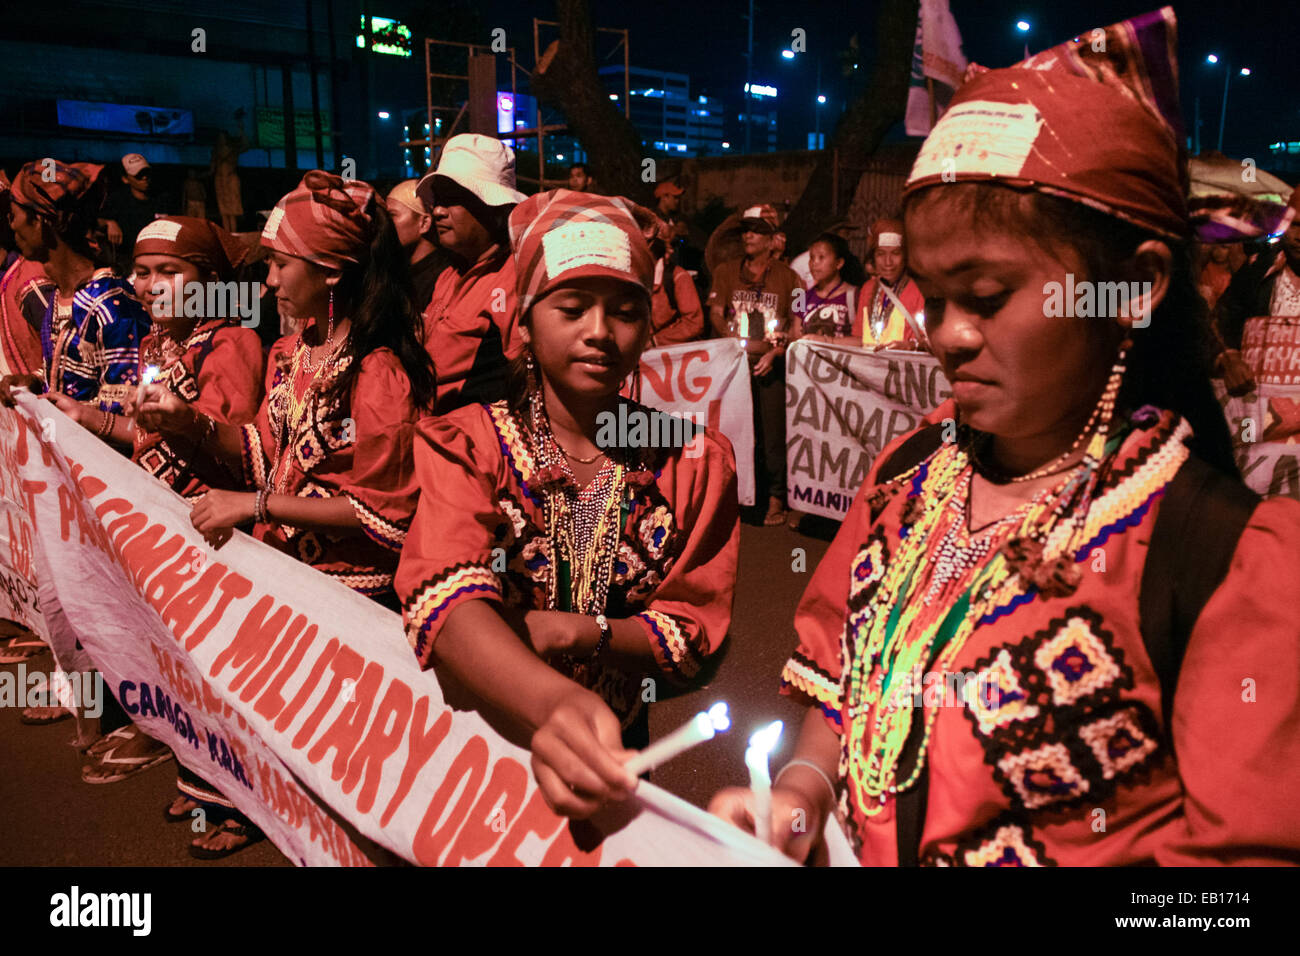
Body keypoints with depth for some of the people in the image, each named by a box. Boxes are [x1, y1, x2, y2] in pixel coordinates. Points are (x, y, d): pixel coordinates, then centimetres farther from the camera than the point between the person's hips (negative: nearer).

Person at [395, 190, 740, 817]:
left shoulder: (696, 463, -7)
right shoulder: (465, 445, -14)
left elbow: (695, 635, -7)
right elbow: (445, 593, -32)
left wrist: (572, 633, -24)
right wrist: (553, 702, -51)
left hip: (616, 743, 2)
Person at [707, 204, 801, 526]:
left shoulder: (787, 276, 8)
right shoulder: (726, 272, 14)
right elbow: (715, 313, 6)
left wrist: (776, 351, -8)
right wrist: (735, 339, -11)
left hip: (771, 364, -1)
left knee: (773, 432, -4)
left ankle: (776, 500, 4)